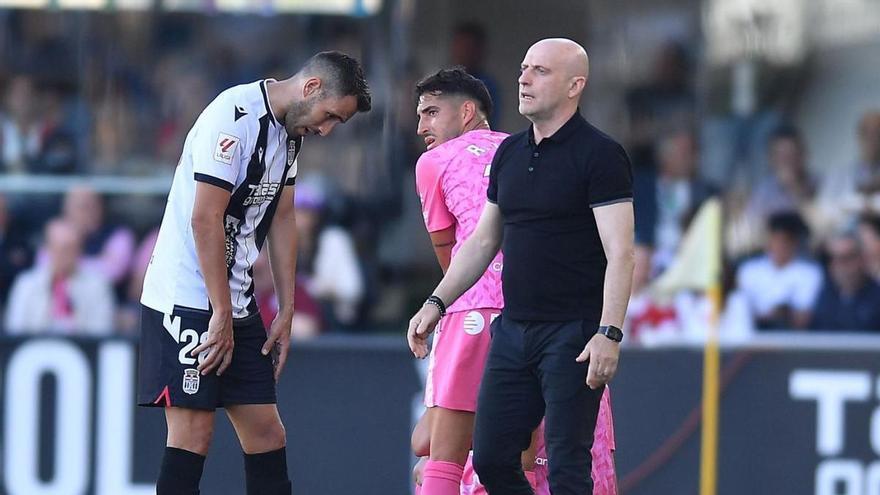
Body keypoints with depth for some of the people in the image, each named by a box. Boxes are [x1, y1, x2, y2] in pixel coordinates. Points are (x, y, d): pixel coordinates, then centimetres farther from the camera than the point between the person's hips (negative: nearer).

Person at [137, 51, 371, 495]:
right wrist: (221, 317, -18)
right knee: (193, 433, -10)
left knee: (265, 432, 6)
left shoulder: (290, 131, 11)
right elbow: (205, 219, -21)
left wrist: (286, 311, 14)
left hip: (236, 304, 9)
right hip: (188, 300, -9)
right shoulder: (234, 117, -18)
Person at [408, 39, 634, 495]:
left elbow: (620, 253, -15)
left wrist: (609, 333, -25)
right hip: (512, 332, 8)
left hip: (573, 334, -8)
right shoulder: (509, 153, 13)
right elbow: (482, 242, 23)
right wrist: (437, 303, 16)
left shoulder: (599, 155, -9)